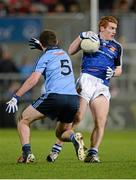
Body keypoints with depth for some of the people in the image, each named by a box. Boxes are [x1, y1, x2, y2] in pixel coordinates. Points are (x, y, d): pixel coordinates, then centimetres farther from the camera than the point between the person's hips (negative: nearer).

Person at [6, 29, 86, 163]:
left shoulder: (46, 56, 5)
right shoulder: (64, 54, 23)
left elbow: (33, 79, -6)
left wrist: (16, 97, -6)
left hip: (55, 96, -6)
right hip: (73, 98, 6)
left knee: (23, 120, 11)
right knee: (61, 133, 23)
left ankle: (27, 153, -9)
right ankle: (74, 137, -13)